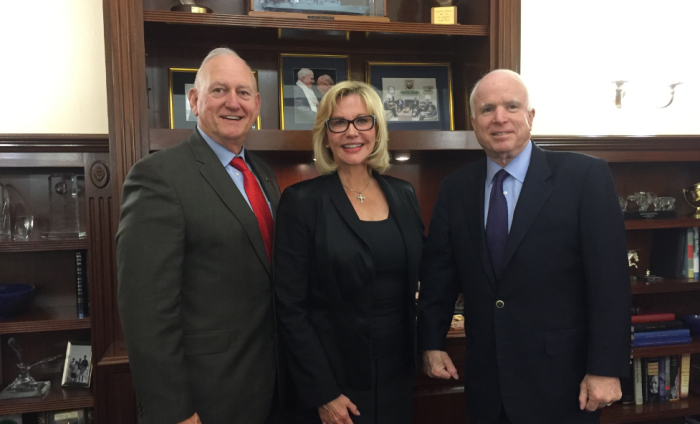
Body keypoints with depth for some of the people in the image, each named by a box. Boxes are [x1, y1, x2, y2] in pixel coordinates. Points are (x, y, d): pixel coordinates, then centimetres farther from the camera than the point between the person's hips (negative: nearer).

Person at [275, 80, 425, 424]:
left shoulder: (403, 195, 3)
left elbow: (418, 280, 10)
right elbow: (291, 308, -13)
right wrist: (322, 394, -14)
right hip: (335, 380, -4)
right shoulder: (302, 201, -12)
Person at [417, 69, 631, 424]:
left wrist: (606, 368, -12)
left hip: (560, 379, -3)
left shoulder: (585, 176, -9)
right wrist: (431, 343, 4)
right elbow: (438, 273, 6)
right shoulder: (455, 188, 2)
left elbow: (609, 278, -11)